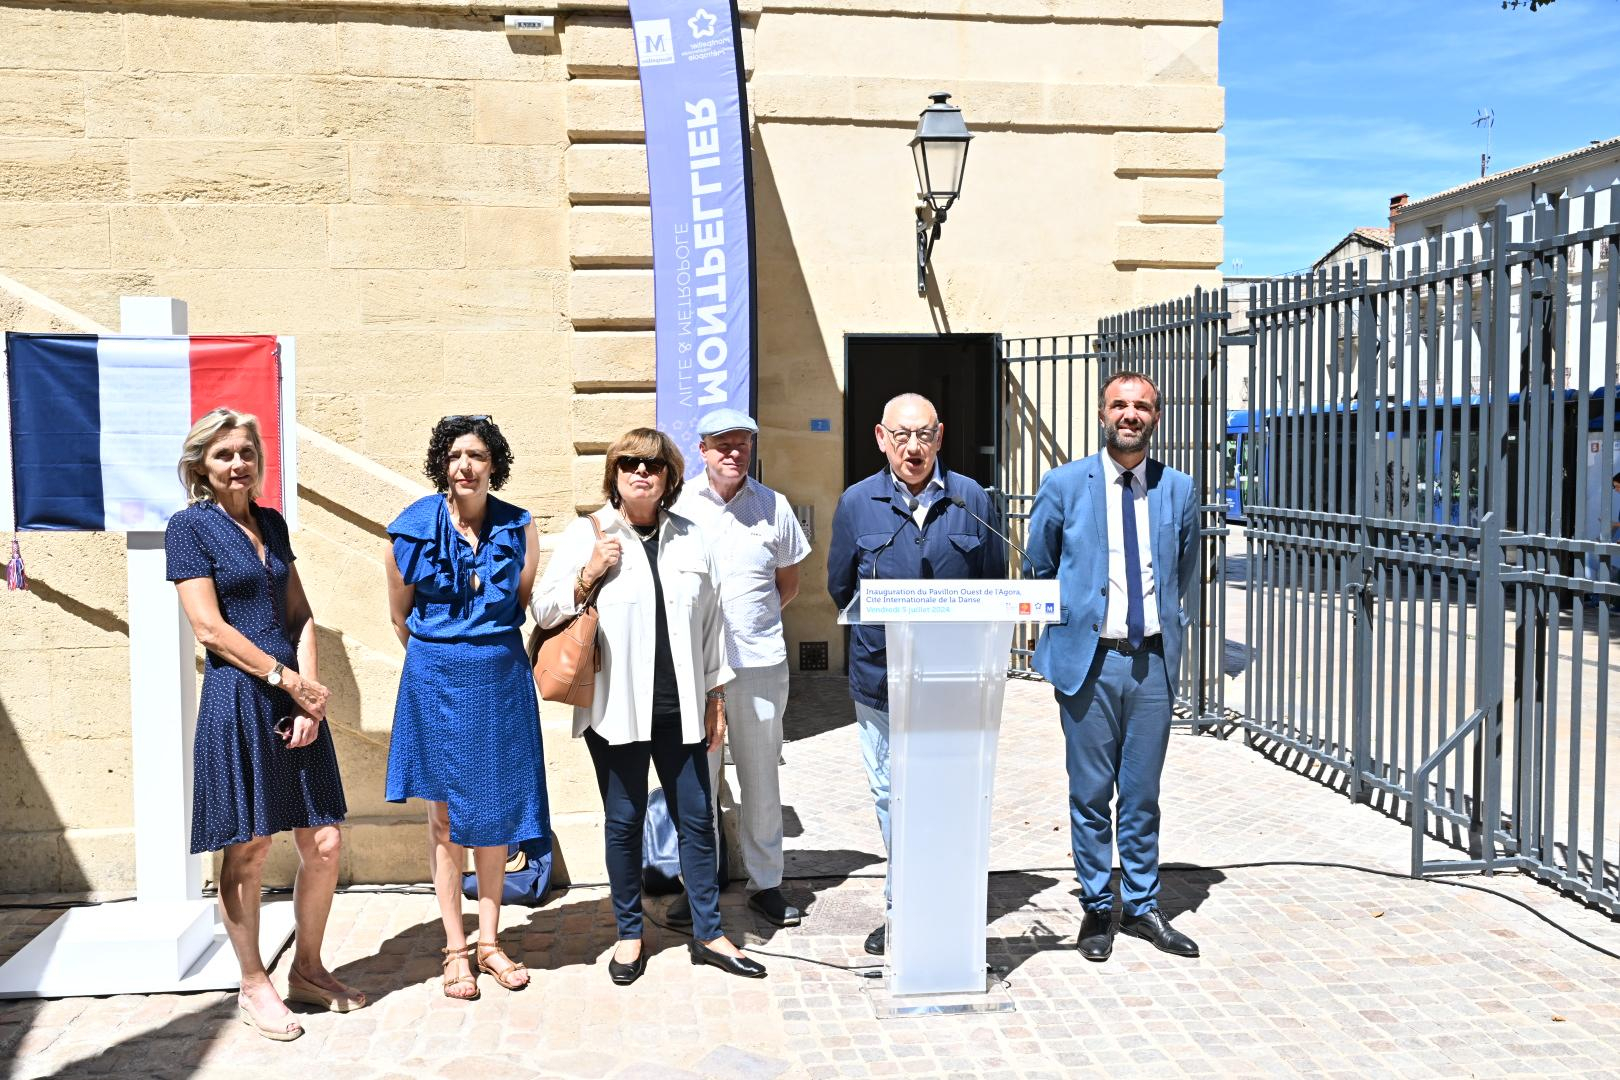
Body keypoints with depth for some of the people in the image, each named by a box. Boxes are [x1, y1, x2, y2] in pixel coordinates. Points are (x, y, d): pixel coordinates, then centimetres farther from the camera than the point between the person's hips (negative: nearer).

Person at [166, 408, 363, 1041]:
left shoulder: (272, 523, 15)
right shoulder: (190, 526, -2)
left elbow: (300, 614, 11)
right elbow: (210, 627, -10)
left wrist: (310, 691, -3)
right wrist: (291, 681, -10)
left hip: (296, 699, 6)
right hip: (238, 703, -5)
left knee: (324, 844, 5)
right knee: (247, 851, 2)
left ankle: (306, 970, 23)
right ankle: (254, 987, 18)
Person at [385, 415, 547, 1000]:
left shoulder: (517, 528, -1)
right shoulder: (413, 528, -5)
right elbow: (400, 616, 7)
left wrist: (488, 651, 10)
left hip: (501, 678, 2)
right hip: (436, 681, -1)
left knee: (496, 808, 8)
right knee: (445, 814, 5)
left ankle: (488, 941, 21)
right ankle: (455, 948, 16)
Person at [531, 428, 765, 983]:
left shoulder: (690, 538, 8)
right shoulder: (585, 534, 0)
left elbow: (710, 620, 12)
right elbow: (544, 610, 1)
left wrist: (715, 697, 10)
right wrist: (588, 575, -16)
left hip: (680, 707, 3)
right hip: (617, 707, -2)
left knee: (697, 818, 7)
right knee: (623, 821, 8)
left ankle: (708, 933, 20)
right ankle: (629, 933, 24)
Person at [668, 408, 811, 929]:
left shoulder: (773, 506, 5)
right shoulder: (678, 504, 1)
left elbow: (788, 583, 15)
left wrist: (753, 620, 6)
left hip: (760, 662, 1)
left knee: (762, 778, 9)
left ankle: (766, 883, 21)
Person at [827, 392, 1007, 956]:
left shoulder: (971, 500, 3)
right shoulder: (857, 503, 3)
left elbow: (994, 586, 9)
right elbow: (841, 589, 11)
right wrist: (885, 633, 5)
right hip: (881, 678, 1)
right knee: (891, 797, 11)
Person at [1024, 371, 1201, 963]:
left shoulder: (1178, 489, 6)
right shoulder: (1064, 485, -1)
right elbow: (1037, 571, 8)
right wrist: (1059, 637, 8)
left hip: (1152, 660, 2)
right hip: (1089, 659, -2)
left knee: (1143, 795, 10)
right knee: (1091, 795, 6)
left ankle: (1142, 907, 24)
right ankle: (1097, 908, 20)